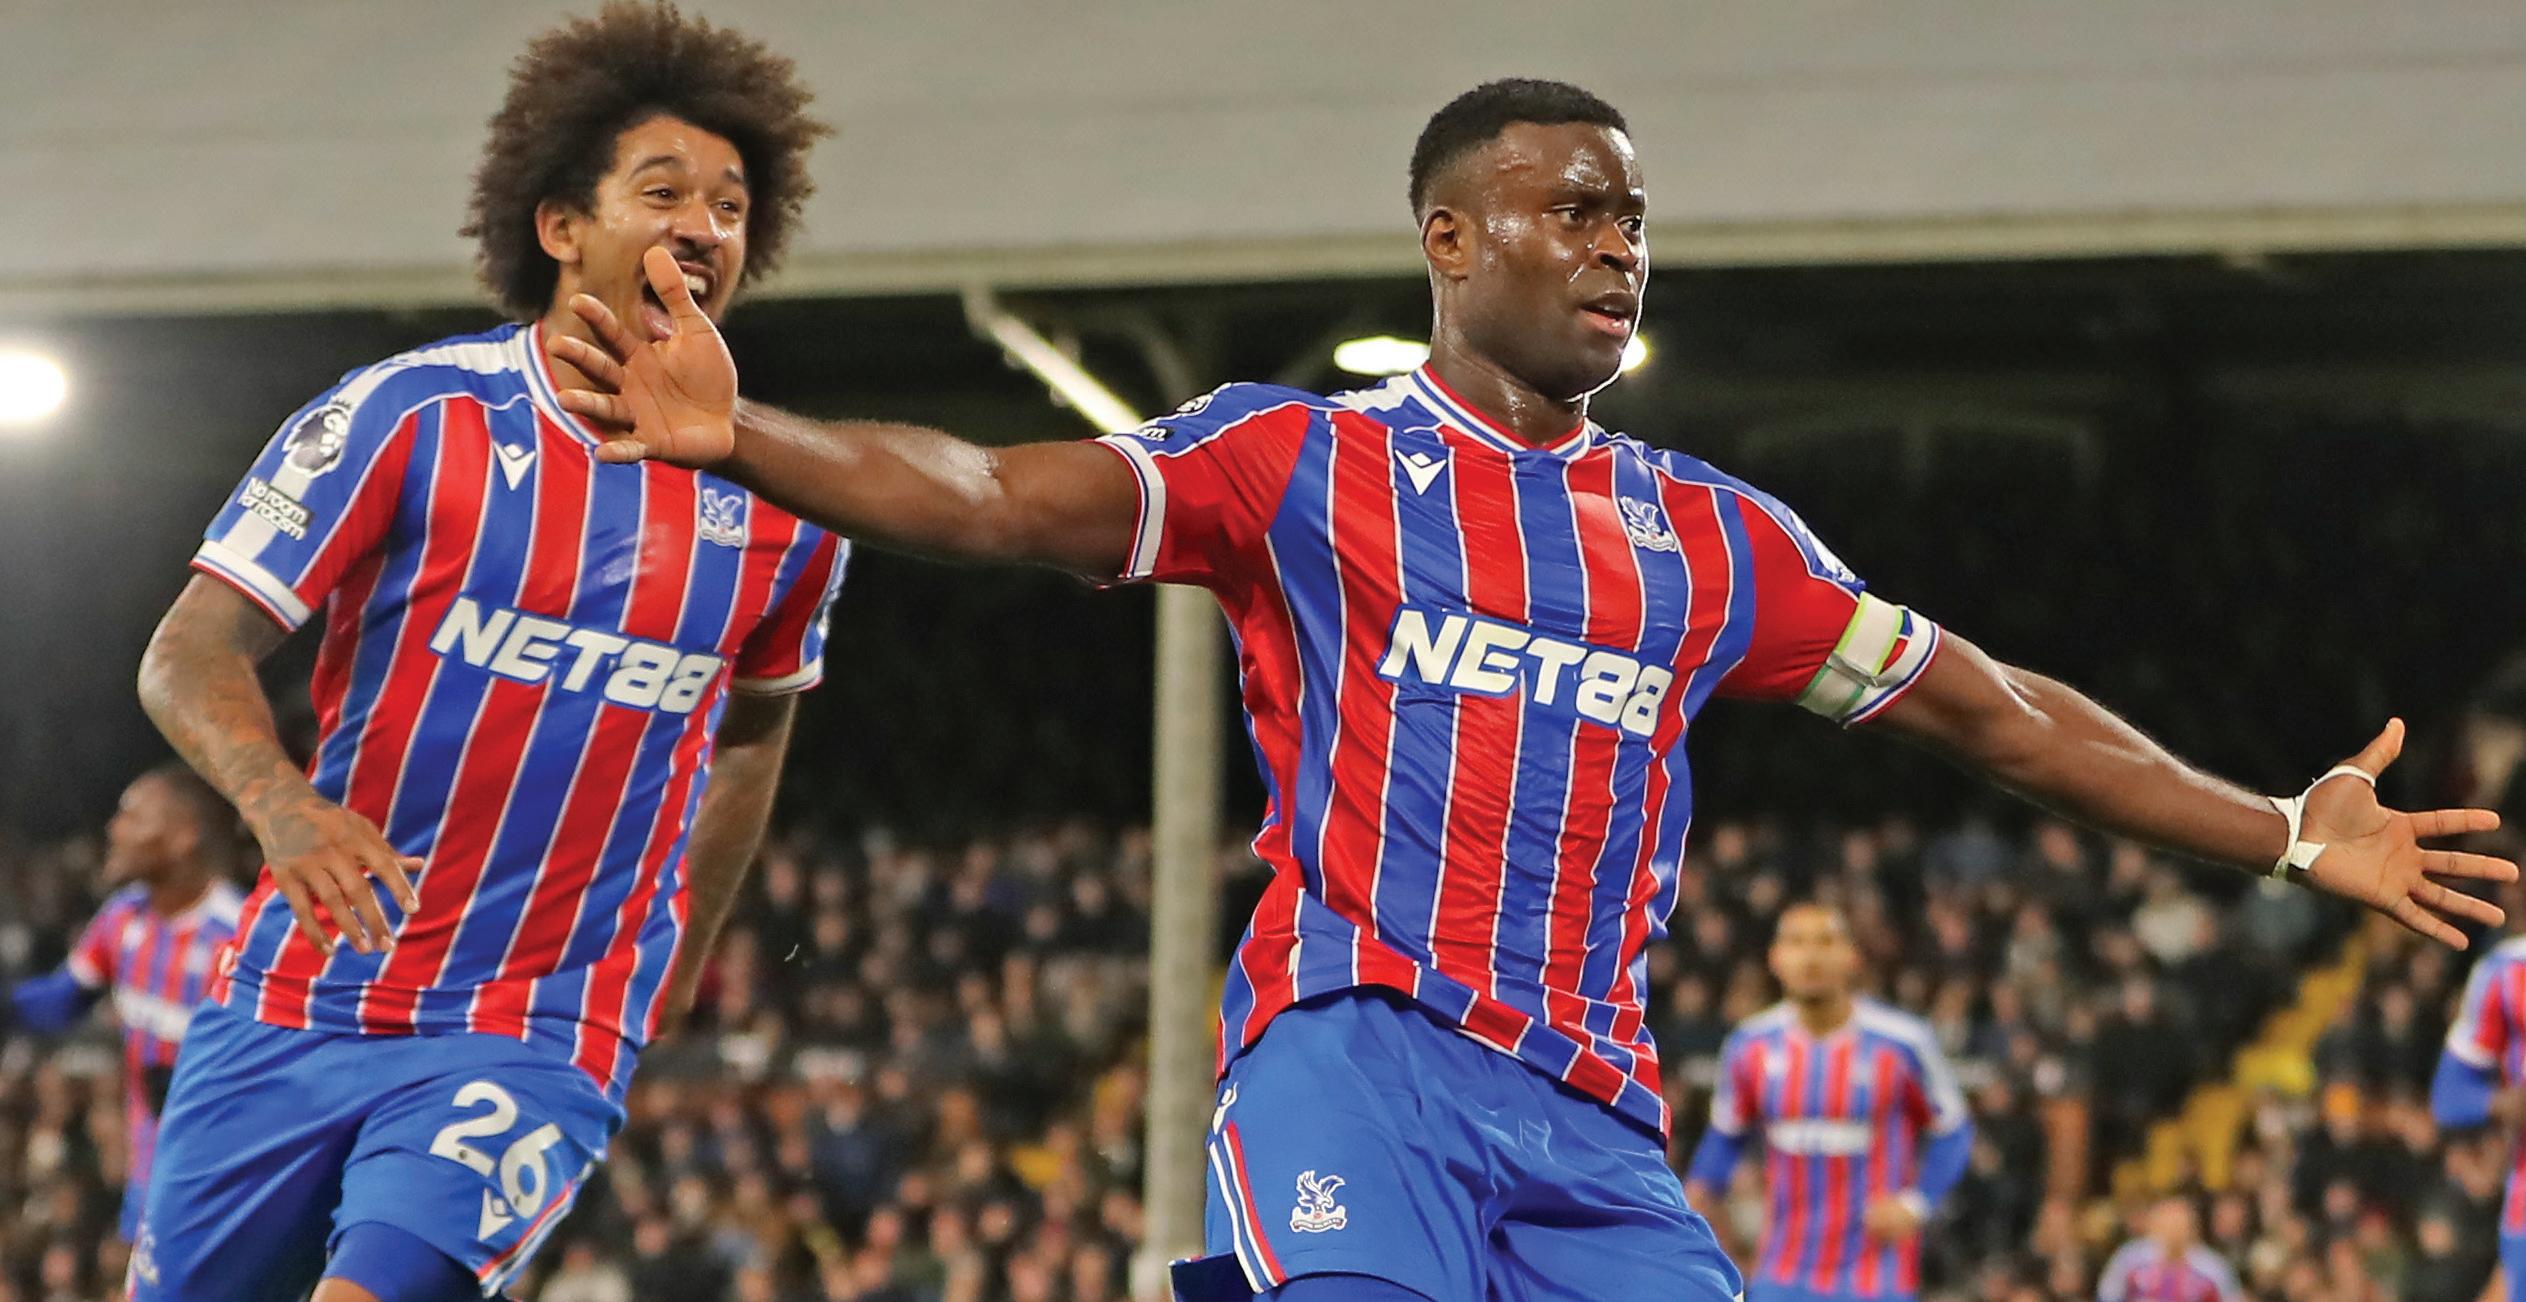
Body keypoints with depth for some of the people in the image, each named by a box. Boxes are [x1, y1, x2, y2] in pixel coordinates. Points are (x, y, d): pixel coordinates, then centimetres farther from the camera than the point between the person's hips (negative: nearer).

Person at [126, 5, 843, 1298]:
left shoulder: (783, 503, 2)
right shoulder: (408, 415, -6)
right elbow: (189, 654, -10)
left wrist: (675, 962, 23)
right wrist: (281, 803, -31)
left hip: (536, 1044, 0)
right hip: (296, 1007, 0)